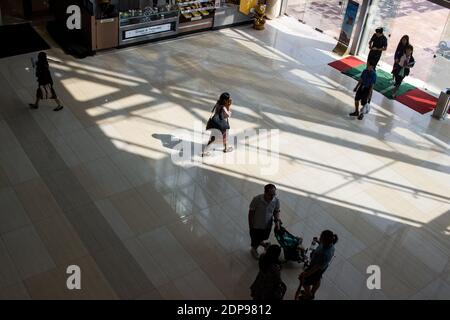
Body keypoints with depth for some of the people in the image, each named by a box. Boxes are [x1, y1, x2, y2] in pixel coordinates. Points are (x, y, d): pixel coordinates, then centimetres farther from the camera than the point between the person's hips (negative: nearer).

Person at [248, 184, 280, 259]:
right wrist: (250, 226, -12)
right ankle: (254, 249, 57)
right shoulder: (257, 200, -35)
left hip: (268, 225, 4)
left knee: (264, 237, 34)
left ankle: (261, 242, 69)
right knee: (255, 240, 24)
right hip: (256, 225, -3)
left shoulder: (276, 201, -25)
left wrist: (277, 220, -21)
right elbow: (251, 213, -20)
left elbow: (276, 211, -5)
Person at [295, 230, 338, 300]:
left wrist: (306, 274, -19)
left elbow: (317, 267, -30)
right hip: (322, 266, 7)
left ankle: (308, 296, 47)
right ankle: (312, 294, 58)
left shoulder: (324, 255, -44)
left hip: (317, 270, -7)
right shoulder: (330, 245, -22)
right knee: (317, 280, 31)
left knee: (304, 282, 20)